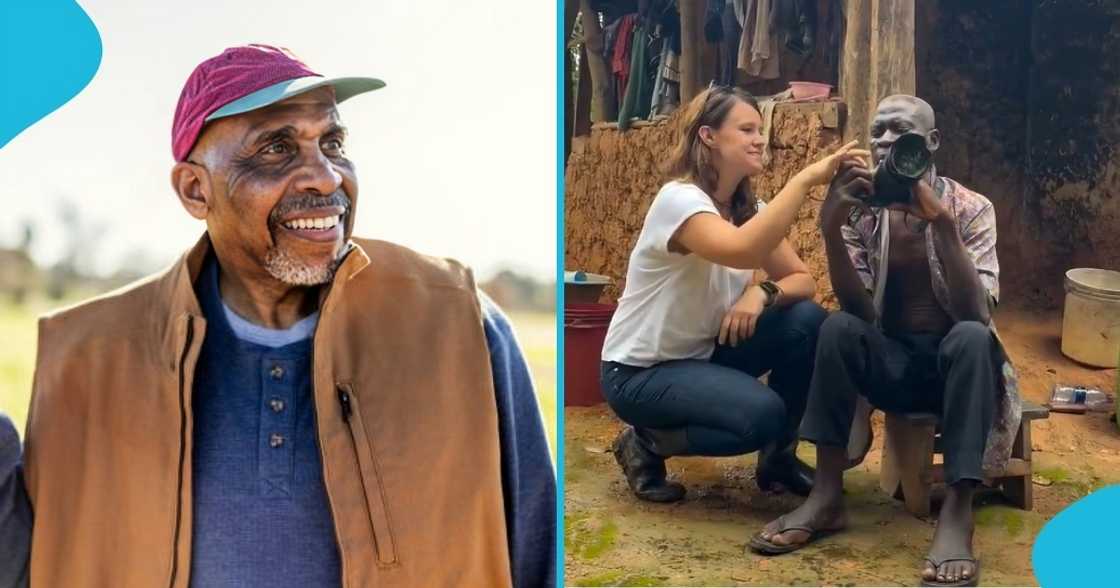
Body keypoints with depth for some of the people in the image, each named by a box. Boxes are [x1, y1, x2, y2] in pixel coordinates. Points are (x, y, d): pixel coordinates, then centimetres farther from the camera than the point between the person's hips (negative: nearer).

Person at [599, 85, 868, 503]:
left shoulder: (749, 208, 2)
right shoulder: (679, 199, -23)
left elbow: (802, 280, -2)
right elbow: (740, 252, -42)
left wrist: (763, 292, -25)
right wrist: (806, 178, -40)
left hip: (702, 354, 8)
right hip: (639, 372, -8)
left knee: (807, 320, -13)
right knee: (762, 414, -29)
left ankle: (779, 457, 5)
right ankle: (645, 443, -2)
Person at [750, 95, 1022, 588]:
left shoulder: (971, 209, -9)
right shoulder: (863, 210, -3)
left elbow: (976, 313, -24)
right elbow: (859, 310, -16)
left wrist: (940, 220, -34)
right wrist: (831, 227, -30)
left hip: (957, 363, -2)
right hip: (891, 363, 2)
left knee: (972, 337, -34)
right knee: (837, 327, -27)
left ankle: (957, 513, -37)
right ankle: (827, 495, -26)